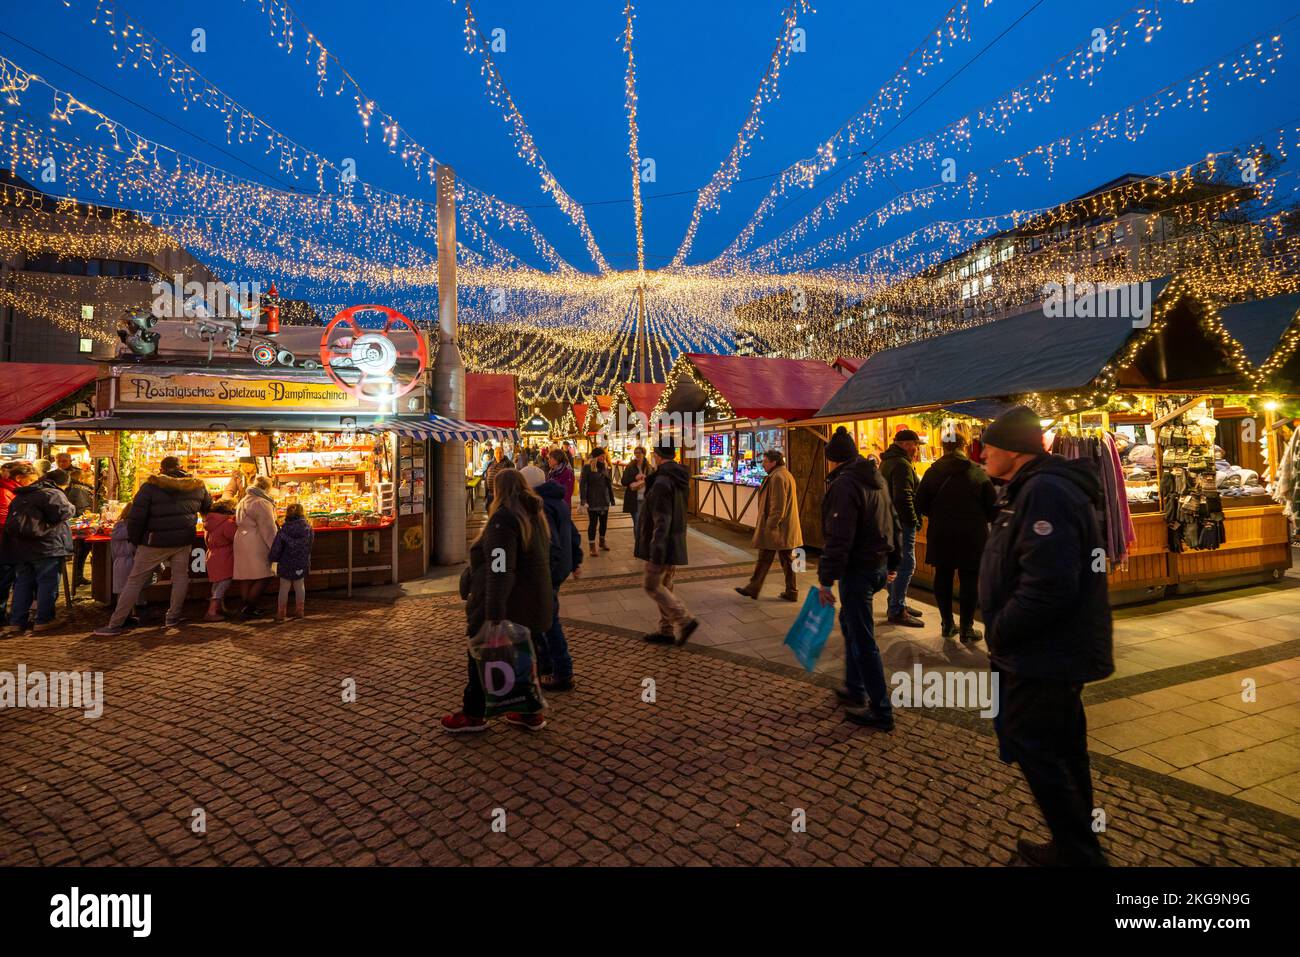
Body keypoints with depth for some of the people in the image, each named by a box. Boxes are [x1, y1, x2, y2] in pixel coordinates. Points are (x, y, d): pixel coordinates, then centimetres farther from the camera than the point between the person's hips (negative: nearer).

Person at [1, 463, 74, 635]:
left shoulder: (18, 498, 16)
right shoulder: (51, 494, -10)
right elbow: (64, 512, -23)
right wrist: (70, 506, -1)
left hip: (20, 548, 7)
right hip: (46, 547, -7)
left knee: (22, 584, 13)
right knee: (47, 582, 1)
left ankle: (16, 621, 15)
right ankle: (43, 620, 1)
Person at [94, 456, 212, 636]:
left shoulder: (151, 486, -8)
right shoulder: (197, 485, 3)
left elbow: (136, 516, -10)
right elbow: (207, 507, 20)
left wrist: (135, 540, 3)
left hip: (155, 541, -2)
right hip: (184, 540, 3)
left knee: (135, 581, 4)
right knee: (180, 576, 15)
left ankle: (115, 625, 8)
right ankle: (173, 617, 19)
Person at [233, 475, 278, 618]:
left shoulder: (243, 501, 20)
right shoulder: (261, 503, -11)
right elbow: (268, 528, -14)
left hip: (241, 542, 10)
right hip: (256, 545, -10)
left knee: (245, 578, 11)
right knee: (262, 577, -3)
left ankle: (247, 608, 15)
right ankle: (248, 608, -3)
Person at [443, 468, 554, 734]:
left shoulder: (503, 518, -18)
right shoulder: (536, 516, 10)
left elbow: (500, 570, -27)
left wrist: (493, 615, -29)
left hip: (508, 605, -8)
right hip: (533, 604, 8)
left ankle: (473, 715, 23)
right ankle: (530, 712, 25)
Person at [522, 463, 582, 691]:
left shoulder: (540, 507, -20)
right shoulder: (558, 501, 12)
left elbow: (551, 545, -27)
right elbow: (574, 535, 18)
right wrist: (576, 562, 24)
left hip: (548, 572, -10)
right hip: (560, 568, 10)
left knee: (549, 622, 0)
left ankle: (563, 675, 8)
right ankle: (545, 663, 35)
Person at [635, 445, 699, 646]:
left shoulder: (662, 482, -22)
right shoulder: (678, 479, 9)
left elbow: (661, 520, -25)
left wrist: (656, 551, -24)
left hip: (662, 544, -10)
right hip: (674, 543, 10)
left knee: (652, 586, 1)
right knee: (664, 586, 17)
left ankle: (685, 620, -2)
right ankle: (666, 630, 24)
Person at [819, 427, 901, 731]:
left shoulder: (844, 485, -19)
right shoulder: (876, 479, 10)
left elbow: (838, 539, -24)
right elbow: (893, 524, 17)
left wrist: (826, 580, -20)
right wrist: (893, 563, 24)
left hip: (858, 569, -10)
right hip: (879, 565, 10)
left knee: (862, 640, -1)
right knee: (850, 622, 24)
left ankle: (881, 711, 7)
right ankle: (856, 689, 34)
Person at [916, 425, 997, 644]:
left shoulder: (932, 472, -4)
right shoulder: (977, 472, -9)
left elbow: (921, 505, -1)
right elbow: (993, 506, -7)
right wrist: (978, 519, 13)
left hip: (941, 535, 2)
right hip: (972, 536, -2)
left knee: (943, 577, 14)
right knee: (970, 579, 7)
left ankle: (947, 625, 22)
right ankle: (967, 629, 12)